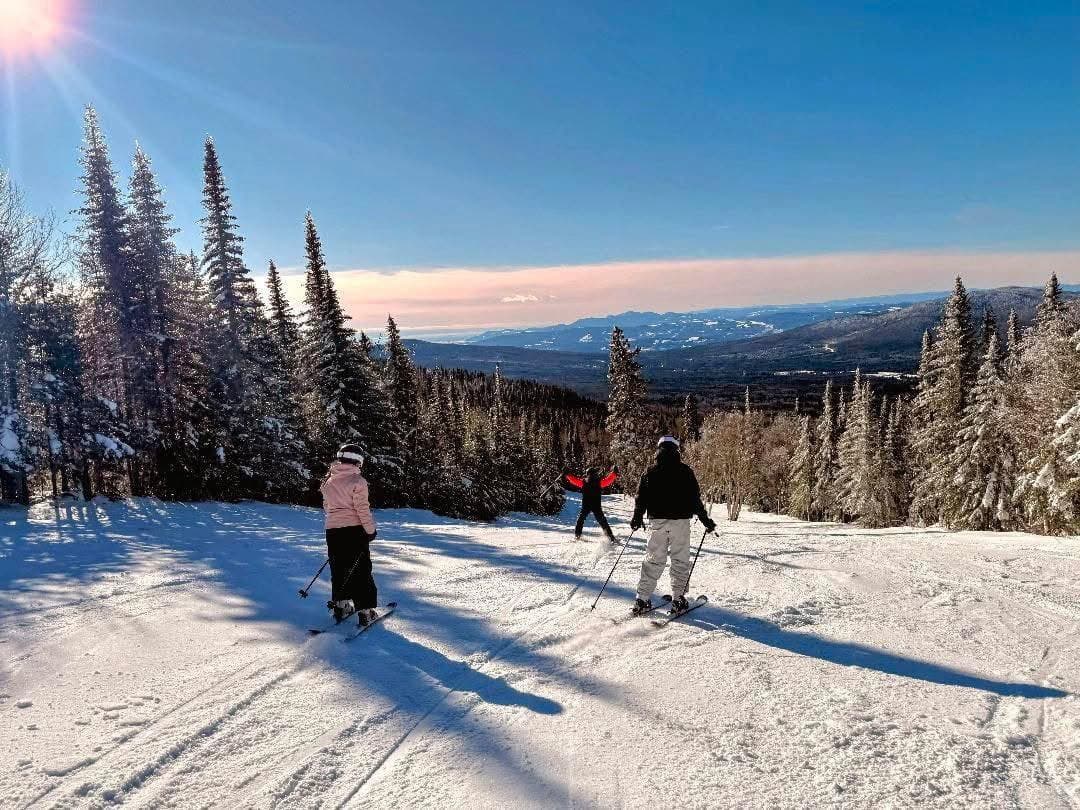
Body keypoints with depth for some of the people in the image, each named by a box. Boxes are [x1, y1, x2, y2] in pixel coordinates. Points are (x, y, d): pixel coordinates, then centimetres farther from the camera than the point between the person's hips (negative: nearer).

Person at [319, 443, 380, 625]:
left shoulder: (329, 481, 6)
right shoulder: (357, 481, -12)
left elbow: (326, 506, 15)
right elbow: (362, 508, -13)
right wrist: (371, 529, -5)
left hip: (332, 530, 5)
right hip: (354, 529, -5)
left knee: (338, 569, 16)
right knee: (361, 571, 2)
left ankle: (341, 605, 21)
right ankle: (365, 610, 2)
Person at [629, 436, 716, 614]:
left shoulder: (650, 472, 3)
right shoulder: (685, 472, -3)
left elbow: (641, 498, 5)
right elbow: (695, 499, -3)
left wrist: (637, 519, 16)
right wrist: (706, 520, 6)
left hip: (657, 521, 2)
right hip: (680, 520, -2)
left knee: (653, 560, 8)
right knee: (680, 560, 8)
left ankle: (642, 599, 5)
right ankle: (678, 599, 7)